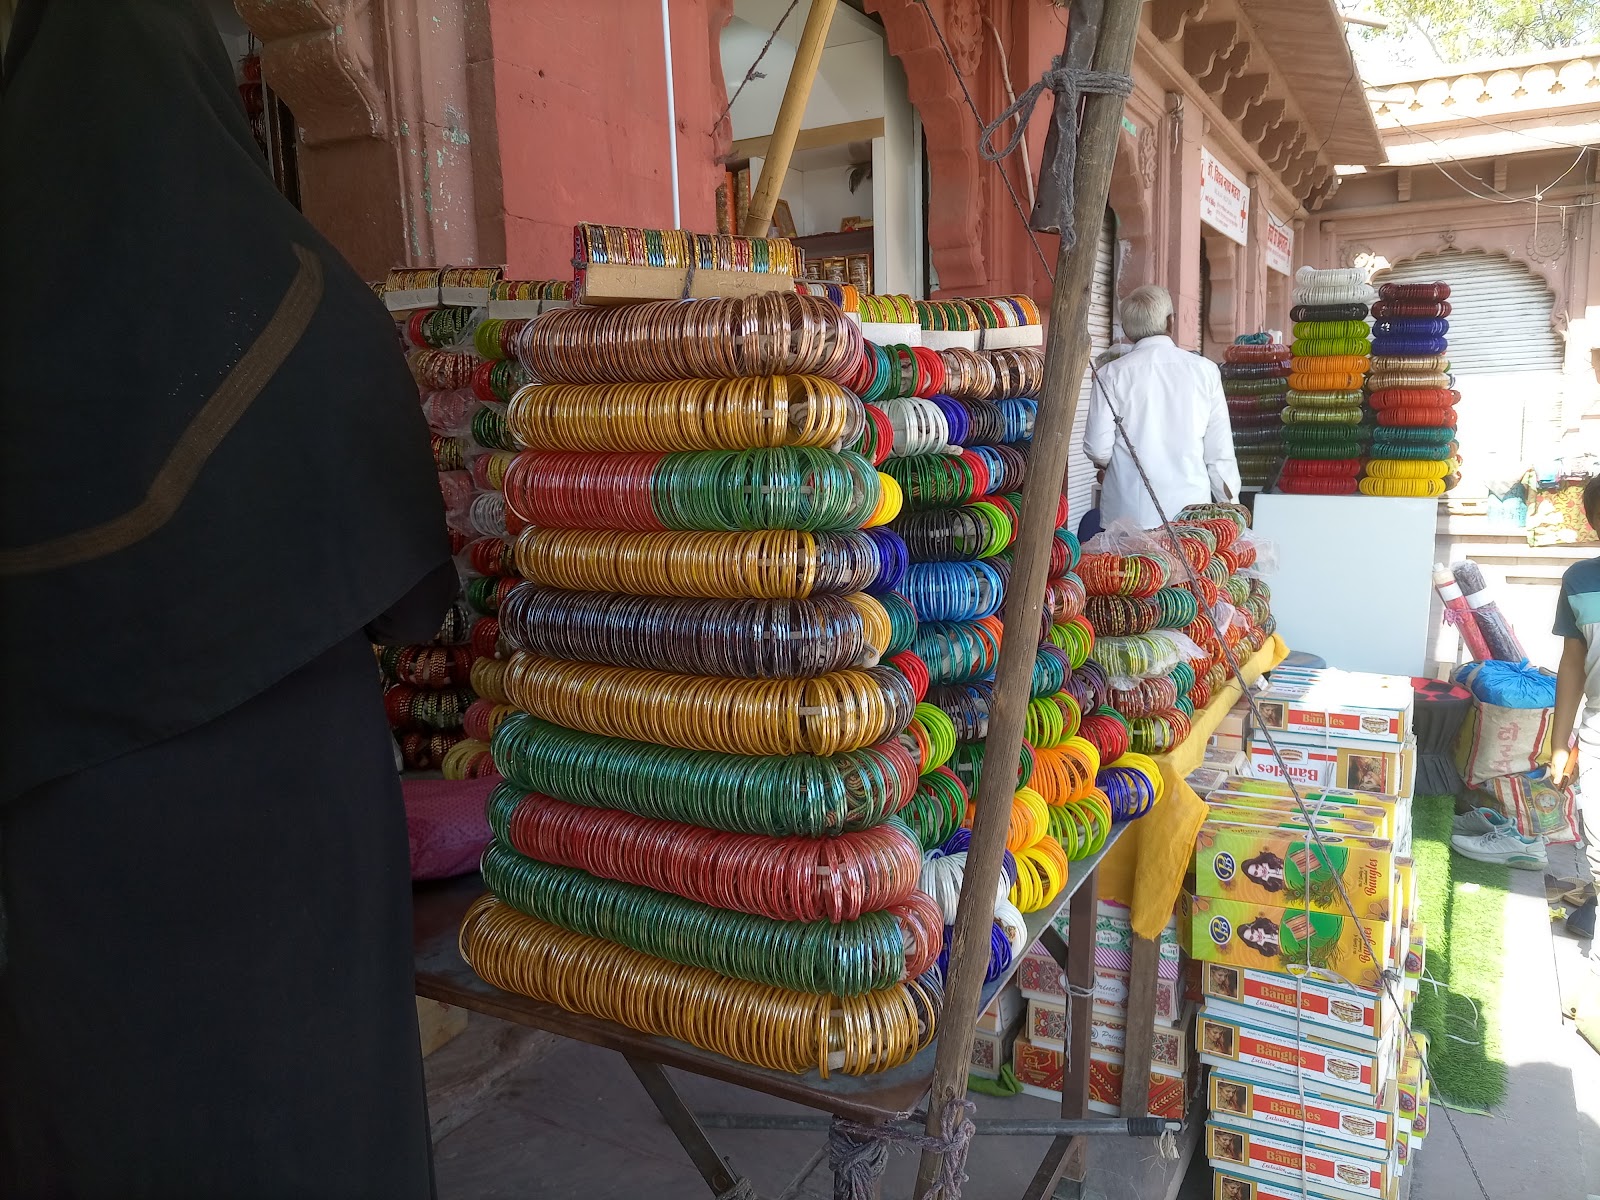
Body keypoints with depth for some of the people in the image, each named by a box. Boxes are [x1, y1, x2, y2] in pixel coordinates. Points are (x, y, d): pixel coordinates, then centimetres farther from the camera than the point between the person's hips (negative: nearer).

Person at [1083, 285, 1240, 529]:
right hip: (1190, 506, 1)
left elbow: (1098, 450, -3)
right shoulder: (1205, 371, 3)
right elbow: (1220, 453, 3)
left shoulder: (1111, 374, -3)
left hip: (1128, 512, -1)